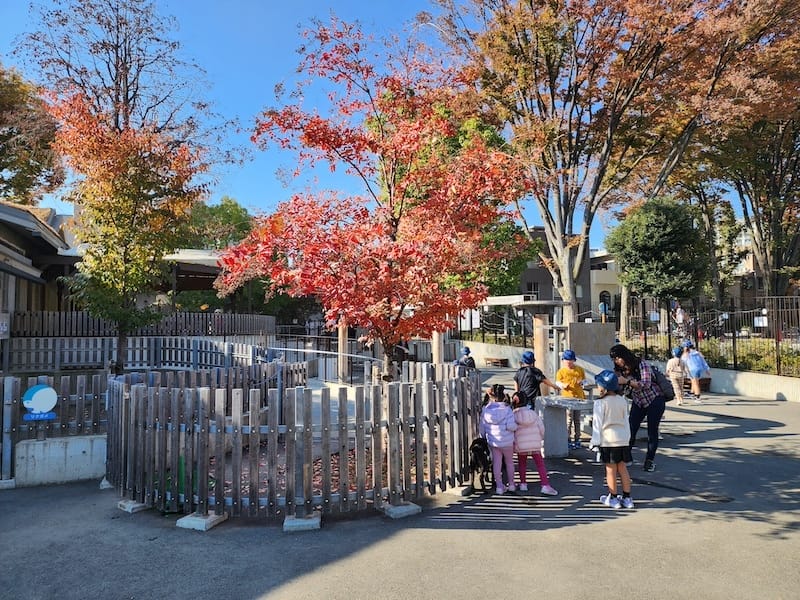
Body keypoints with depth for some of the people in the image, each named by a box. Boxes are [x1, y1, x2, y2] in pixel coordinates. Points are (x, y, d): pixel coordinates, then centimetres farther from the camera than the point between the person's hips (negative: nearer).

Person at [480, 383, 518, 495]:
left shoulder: (485, 410, -4)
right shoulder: (507, 409, -14)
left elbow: (482, 428, 3)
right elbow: (511, 426, -20)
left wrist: (483, 438, 17)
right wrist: (516, 426, 1)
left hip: (493, 441, 2)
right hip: (507, 441, -2)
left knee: (496, 463, 11)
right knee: (509, 462, 17)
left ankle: (499, 486, 14)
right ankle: (511, 484, 28)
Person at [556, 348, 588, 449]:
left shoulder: (580, 369, 10)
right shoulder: (561, 371, 0)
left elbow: (585, 380, 17)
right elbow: (557, 382, -1)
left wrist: (582, 382, -6)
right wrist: (563, 385, -22)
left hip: (579, 397, 4)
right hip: (567, 398, -4)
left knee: (577, 420, 12)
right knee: (569, 420, -6)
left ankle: (576, 439, 21)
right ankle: (567, 440, 1)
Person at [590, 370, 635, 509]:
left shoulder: (600, 403, -12)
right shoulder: (622, 401, 6)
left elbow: (598, 423, -10)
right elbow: (626, 421, 13)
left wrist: (595, 440, -4)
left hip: (608, 440, -6)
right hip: (623, 439, 6)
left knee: (611, 470, 3)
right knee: (623, 468, 13)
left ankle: (613, 498, 12)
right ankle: (627, 498, 19)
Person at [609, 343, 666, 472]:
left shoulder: (642, 365, -22)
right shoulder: (619, 370, -6)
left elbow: (646, 384, -32)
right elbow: (618, 388, -3)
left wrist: (627, 381, -37)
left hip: (655, 400, -4)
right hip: (638, 403, 5)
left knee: (652, 431, -1)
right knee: (631, 429, -8)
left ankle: (650, 460, 11)